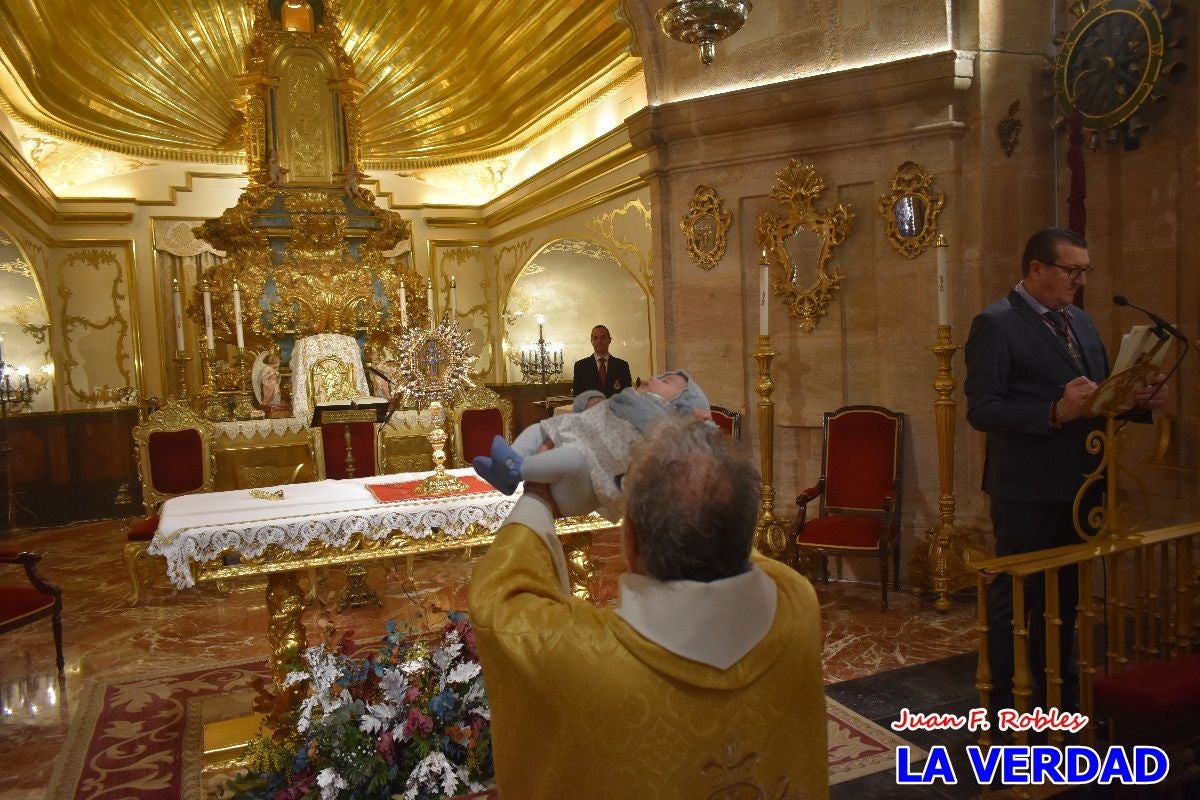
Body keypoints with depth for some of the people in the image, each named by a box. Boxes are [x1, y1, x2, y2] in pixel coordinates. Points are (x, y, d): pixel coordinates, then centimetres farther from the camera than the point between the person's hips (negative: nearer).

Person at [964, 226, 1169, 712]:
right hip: (1028, 490, -8)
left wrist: (1140, 399, -4)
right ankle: (1005, 699, 20)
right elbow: (981, 409, -22)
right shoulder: (996, 323, -13)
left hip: (1079, 485, 8)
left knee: (1064, 592, 20)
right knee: (1014, 596, 5)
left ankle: (1056, 685, 38)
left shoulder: (1079, 320, 12)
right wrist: (1055, 413, -32)